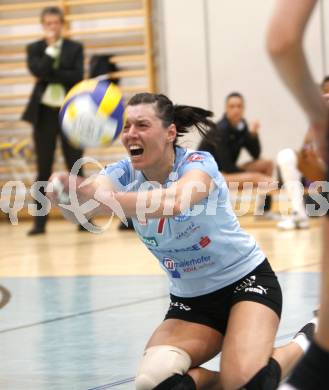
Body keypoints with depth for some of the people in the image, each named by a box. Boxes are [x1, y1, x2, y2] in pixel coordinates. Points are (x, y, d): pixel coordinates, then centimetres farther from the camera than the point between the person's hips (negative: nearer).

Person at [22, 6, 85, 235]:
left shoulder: (75, 48, 5)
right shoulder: (35, 49, 6)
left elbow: (77, 76, -9)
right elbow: (38, 71, -12)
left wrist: (50, 75, -12)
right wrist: (51, 48, -12)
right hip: (44, 113, 1)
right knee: (44, 170, 2)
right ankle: (40, 222, 4)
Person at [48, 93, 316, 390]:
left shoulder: (198, 164, -22)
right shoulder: (124, 174, -9)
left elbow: (175, 202, -46)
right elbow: (93, 192, -34)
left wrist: (107, 201, -64)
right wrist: (66, 191, -59)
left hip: (245, 282, -4)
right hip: (189, 300, 4)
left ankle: (304, 345, 5)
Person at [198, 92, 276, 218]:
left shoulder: (241, 126, 3)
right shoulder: (221, 130, -18)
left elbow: (256, 154, 5)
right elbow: (225, 165, -21)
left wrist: (253, 134, -12)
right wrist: (255, 176, -20)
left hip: (228, 171, 9)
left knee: (267, 164, 1)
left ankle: (264, 210, 5)